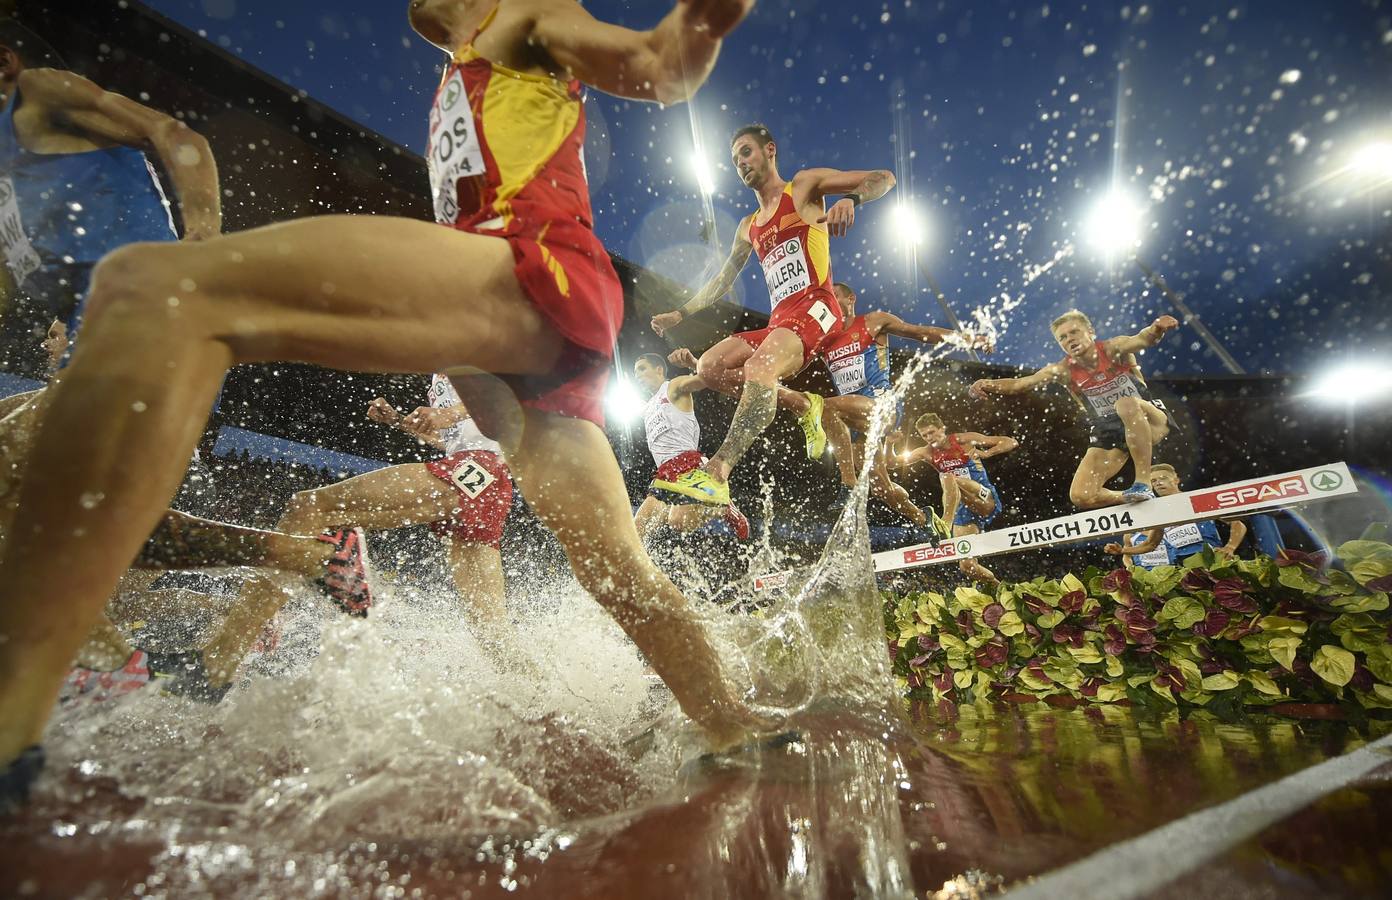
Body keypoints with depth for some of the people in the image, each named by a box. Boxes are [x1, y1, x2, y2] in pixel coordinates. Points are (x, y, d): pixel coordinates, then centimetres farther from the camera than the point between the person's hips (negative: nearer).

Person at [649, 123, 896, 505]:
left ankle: (717, 472, -44)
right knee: (709, 367, -4)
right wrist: (679, 314, 26)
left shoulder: (804, 186, 9)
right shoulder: (748, 226, 27)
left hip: (814, 306, -7)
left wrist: (849, 200, -21)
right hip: (778, 319, 8)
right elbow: (722, 280, 31)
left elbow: (884, 178, 2)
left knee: (760, 368, -33)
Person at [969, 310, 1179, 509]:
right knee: (1081, 496, -14)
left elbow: (1142, 340, -33)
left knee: (1127, 405, -40)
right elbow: (1021, 383, -16)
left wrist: (1156, 329, -56)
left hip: (1150, 420, -3)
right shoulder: (1064, 370, -6)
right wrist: (988, 385, -34)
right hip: (1108, 432, 3)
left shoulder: (1113, 349, -12)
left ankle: (1143, 483, -30)